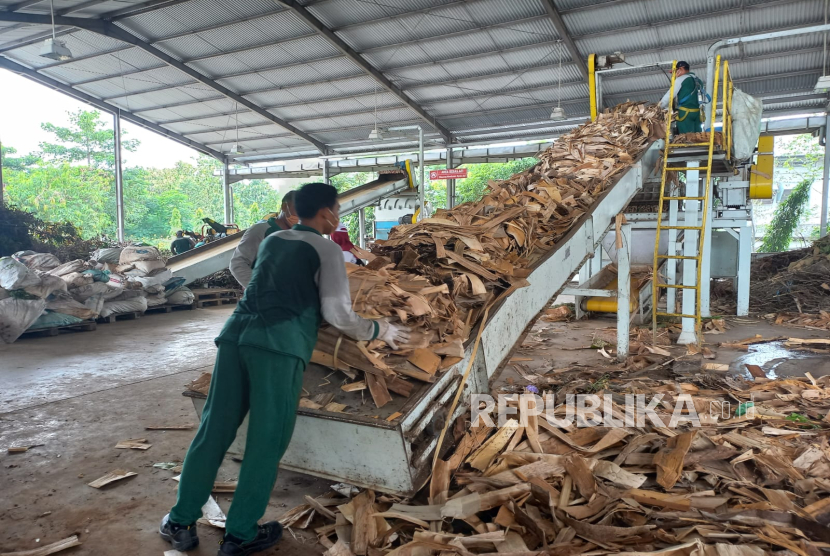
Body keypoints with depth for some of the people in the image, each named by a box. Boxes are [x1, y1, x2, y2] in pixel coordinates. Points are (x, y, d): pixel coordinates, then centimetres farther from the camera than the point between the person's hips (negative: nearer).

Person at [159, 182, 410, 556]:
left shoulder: (272, 241, 25)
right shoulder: (326, 249, 5)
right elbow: (337, 314, -1)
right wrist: (379, 330, 15)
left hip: (237, 332, 7)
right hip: (279, 344, -6)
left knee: (214, 428, 13)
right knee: (267, 439, 5)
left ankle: (181, 521, 24)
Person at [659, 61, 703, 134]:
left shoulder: (681, 79, 0)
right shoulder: (698, 80, 22)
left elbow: (670, 94, -2)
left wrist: (660, 107, 8)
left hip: (685, 112, -7)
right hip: (697, 112, 7)